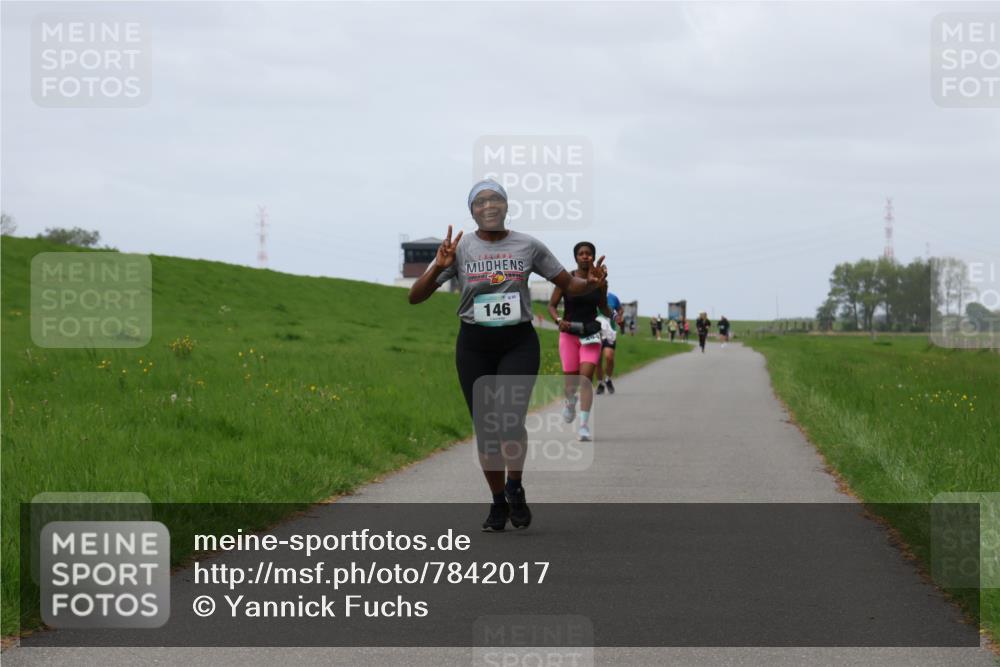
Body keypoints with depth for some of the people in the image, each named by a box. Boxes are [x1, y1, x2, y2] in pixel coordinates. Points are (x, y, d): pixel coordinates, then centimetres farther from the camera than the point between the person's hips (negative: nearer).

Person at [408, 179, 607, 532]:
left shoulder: (529, 246, 1)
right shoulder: (459, 249, -1)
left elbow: (568, 284, 9)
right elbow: (415, 296, -5)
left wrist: (591, 283, -14)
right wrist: (438, 267, -23)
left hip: (519, 343, -1)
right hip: (474, 346, 1)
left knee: (510, 420, -19)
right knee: (485, 428, 3)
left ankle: (515, 490, 3)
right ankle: (498, 503, 18)